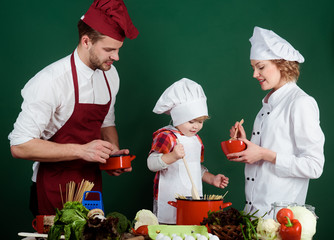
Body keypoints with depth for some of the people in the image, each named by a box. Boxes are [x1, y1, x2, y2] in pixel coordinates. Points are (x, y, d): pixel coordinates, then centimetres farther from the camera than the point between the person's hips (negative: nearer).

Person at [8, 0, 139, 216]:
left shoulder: (110, 75, 2)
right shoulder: (51, 81, -21)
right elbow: (19, 146, -20)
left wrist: (114, 153, -3)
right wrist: (81, 150, -26)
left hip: (93, 188, 6)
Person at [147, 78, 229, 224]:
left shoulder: (196, 139, 18)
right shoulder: (166, 136, -8)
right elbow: (152, 163, -19)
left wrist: (212, 179, 16)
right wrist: (173, 156, -34)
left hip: (194, 200, 7)